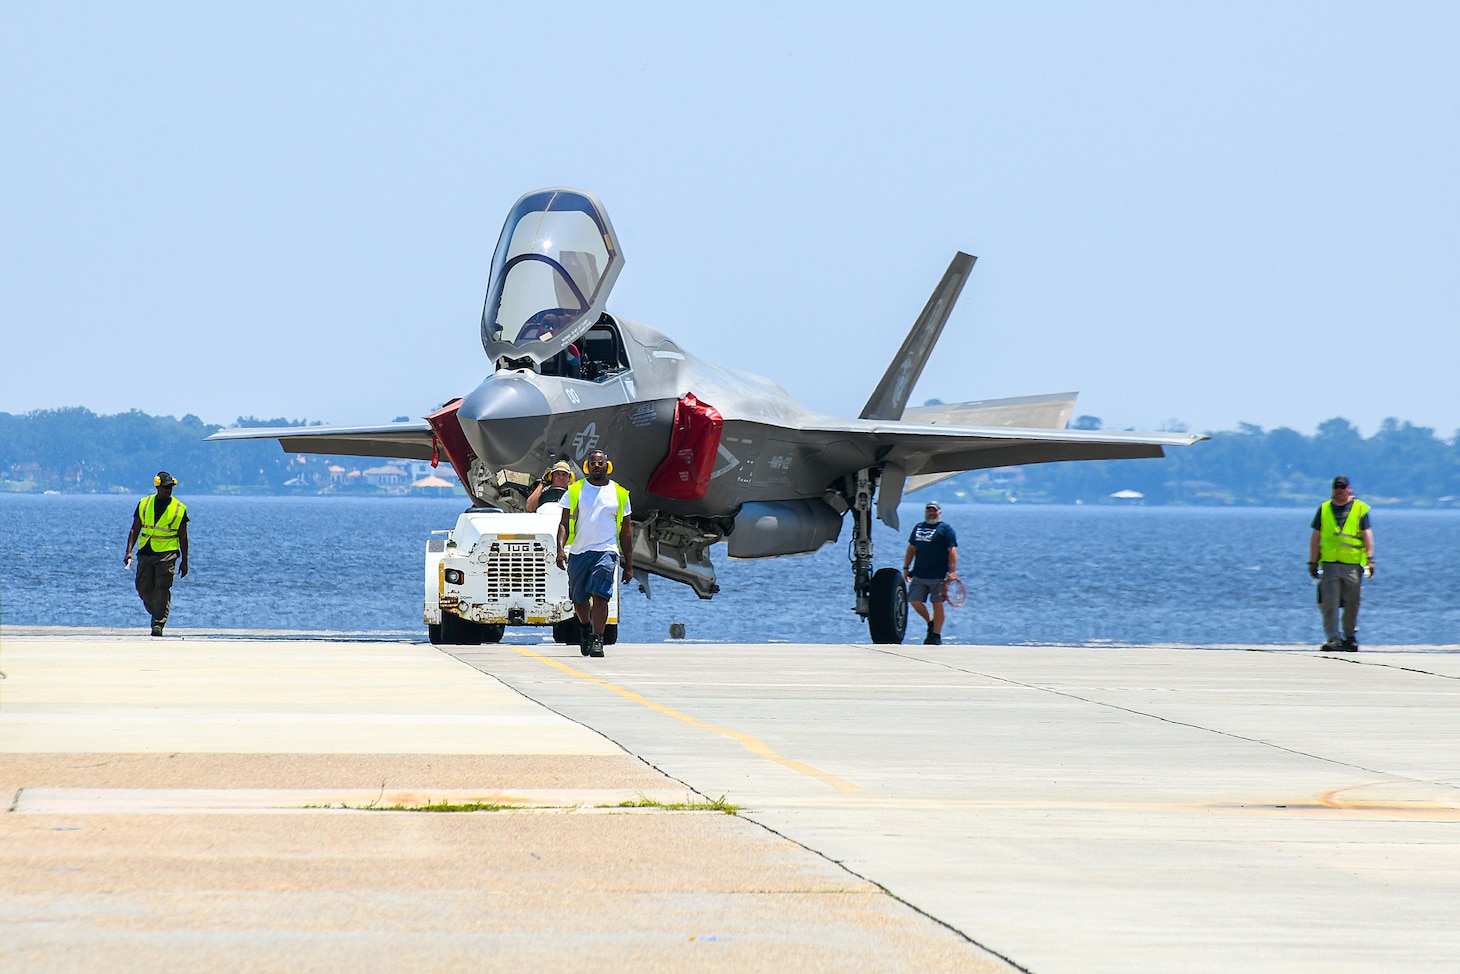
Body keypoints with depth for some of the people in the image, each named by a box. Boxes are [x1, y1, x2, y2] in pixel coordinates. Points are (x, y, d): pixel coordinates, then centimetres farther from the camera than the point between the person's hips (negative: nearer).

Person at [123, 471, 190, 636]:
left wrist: (184, 561, 8)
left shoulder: (179, 508, 5)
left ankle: (158, 624, -16)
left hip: (167, 554, -3)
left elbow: (183, 536, 9)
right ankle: (158, 614, 27)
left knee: (162, 587, -13)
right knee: (143, 588, 2)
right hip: (145, 553, 3)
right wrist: (129, 552, -1)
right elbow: (134, 530, 10)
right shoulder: (144, 504, 9)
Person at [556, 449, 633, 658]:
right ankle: (586, 628, 41)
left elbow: (626, 531, 12)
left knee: (600, 595, -19)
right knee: (579, 599, 12)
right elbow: (564, 523, 5)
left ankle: (597, 640, -19)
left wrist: (629, 565, 9)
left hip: (606, 552, -2)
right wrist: (560, 548, -13)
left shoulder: (619, 494, 9)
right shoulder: (575, 491, 7)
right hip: (578, 552, 2)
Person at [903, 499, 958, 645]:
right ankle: (930, 621, 23)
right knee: (914, 601, 0)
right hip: (919, 575, 5)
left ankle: (936, 635, 1)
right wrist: (906, 568, 15)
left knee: (937, 604, -4)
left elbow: (952, 551, -7)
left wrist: (952, 571, -16)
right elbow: (911, 549, 21)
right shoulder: (919, 528, 17)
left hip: (938, 576, -5)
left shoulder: (946, 529, 0)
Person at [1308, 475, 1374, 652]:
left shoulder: (1360, 509, 6)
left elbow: (1367, 535, 4)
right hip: (1329, 563, 1)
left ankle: (1350, 637, 18)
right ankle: (1333, 638, -10)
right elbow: (1315, 537, 13)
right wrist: (1313, 562, 9)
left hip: (1353, 563, -1)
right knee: (1329, 604, -8)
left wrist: (1370, 559, -4)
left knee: (1352, 604, 4)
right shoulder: (1324, 509, 11)